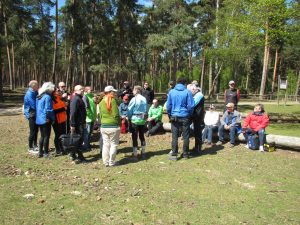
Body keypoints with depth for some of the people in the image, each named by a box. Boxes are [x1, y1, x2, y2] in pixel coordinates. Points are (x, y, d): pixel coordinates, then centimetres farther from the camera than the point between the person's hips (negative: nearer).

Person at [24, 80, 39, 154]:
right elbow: (34, 105, -22)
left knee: (36, 131, 15)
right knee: (32, 132, -2)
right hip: (31, 115, -9)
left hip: (35, 115, 9)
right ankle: (30, 148, 8)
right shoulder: (29, 94, -18)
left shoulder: (34, 93, 10)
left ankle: (35, 146, 26)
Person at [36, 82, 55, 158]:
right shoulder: (47, 97, -16)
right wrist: (52, 118, -9)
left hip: (39, 119, 8)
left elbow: (37, 108, 14)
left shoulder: (38, 97, 11)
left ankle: (40, 152, 20)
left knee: (42, 136, 16)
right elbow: (49, 109, -18)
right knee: (46, 136, 1)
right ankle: (46, 153, 6)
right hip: (46, 120, -8)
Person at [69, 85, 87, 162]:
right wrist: (73, 125, -25)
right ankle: (80, 157, 1)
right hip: (77, 123, -10)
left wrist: (83, 122, 23)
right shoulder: (76, 99, -16)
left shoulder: (79, 99, 17)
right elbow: (73, 113, -22)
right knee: (79, 140, -5)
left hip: (80, 123, 10)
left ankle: (73, 155, 26)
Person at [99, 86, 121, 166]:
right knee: (113, 144, 6)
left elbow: (100, 115, 9)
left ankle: (106, 162, 17)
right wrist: (119, 123, 0)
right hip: (113, 126, -5)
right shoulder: (113, 100, -11)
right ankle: (112, 162, 10)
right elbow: (116, 115, -12)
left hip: (104, 126, 5)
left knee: (105, 144, 12)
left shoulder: (101, 102, 6)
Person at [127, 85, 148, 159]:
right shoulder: (144, 99, 1)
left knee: (134, 137, 3)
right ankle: (143, 153, 24)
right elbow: (146, 110, 5)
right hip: (142, 120, 5)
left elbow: (130, 110, -9)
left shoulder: (134, 99, -13)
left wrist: (129, 118, 6)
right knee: (142, 136, 16)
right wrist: (144, 116, 15)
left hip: (135, 120, -5)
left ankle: (135, 155, 6)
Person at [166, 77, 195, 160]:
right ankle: (185, 154, 17)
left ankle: (174, 154, 6)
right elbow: (191, 105, -6)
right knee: (186, 136, 9)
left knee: (174, 136, 5)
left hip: (174, 117, 1)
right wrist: (189, 114, 10)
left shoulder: (171, 92, 0)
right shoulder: (187, 92, -5)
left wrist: (169, 115, 14)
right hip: (185, 117, -1)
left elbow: (168, 105, 2)